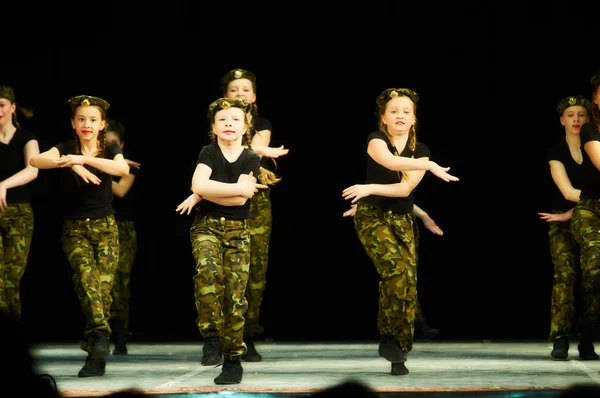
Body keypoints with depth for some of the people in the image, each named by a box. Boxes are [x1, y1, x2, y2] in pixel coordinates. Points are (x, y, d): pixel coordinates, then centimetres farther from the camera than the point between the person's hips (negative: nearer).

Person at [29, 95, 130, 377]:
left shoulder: (110, 150, 2)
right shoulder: (66, 148, -1)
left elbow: (123, 168, -23)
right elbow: (35, 160, -21)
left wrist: (83, 159, -31)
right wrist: (71, 163, -36)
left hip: (105, 227, 1)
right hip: (74, 228, -1)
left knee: (103, 285, -11)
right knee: (85, 273, -27)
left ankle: (96, 354, -6)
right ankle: (99, 338, -40)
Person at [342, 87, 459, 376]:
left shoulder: (421, 151, 3)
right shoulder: (376, 140, -8)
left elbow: (405, 188, -11)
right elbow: (389, 161, -32)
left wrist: (370, 188, -21)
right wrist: (430, 166, -40)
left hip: (402, 221, 4)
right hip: (372, 216, -4)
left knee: (409, 282, -5)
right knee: (396, 269, -27)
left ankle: (399, 355, 4)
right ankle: (388, 338, -11)